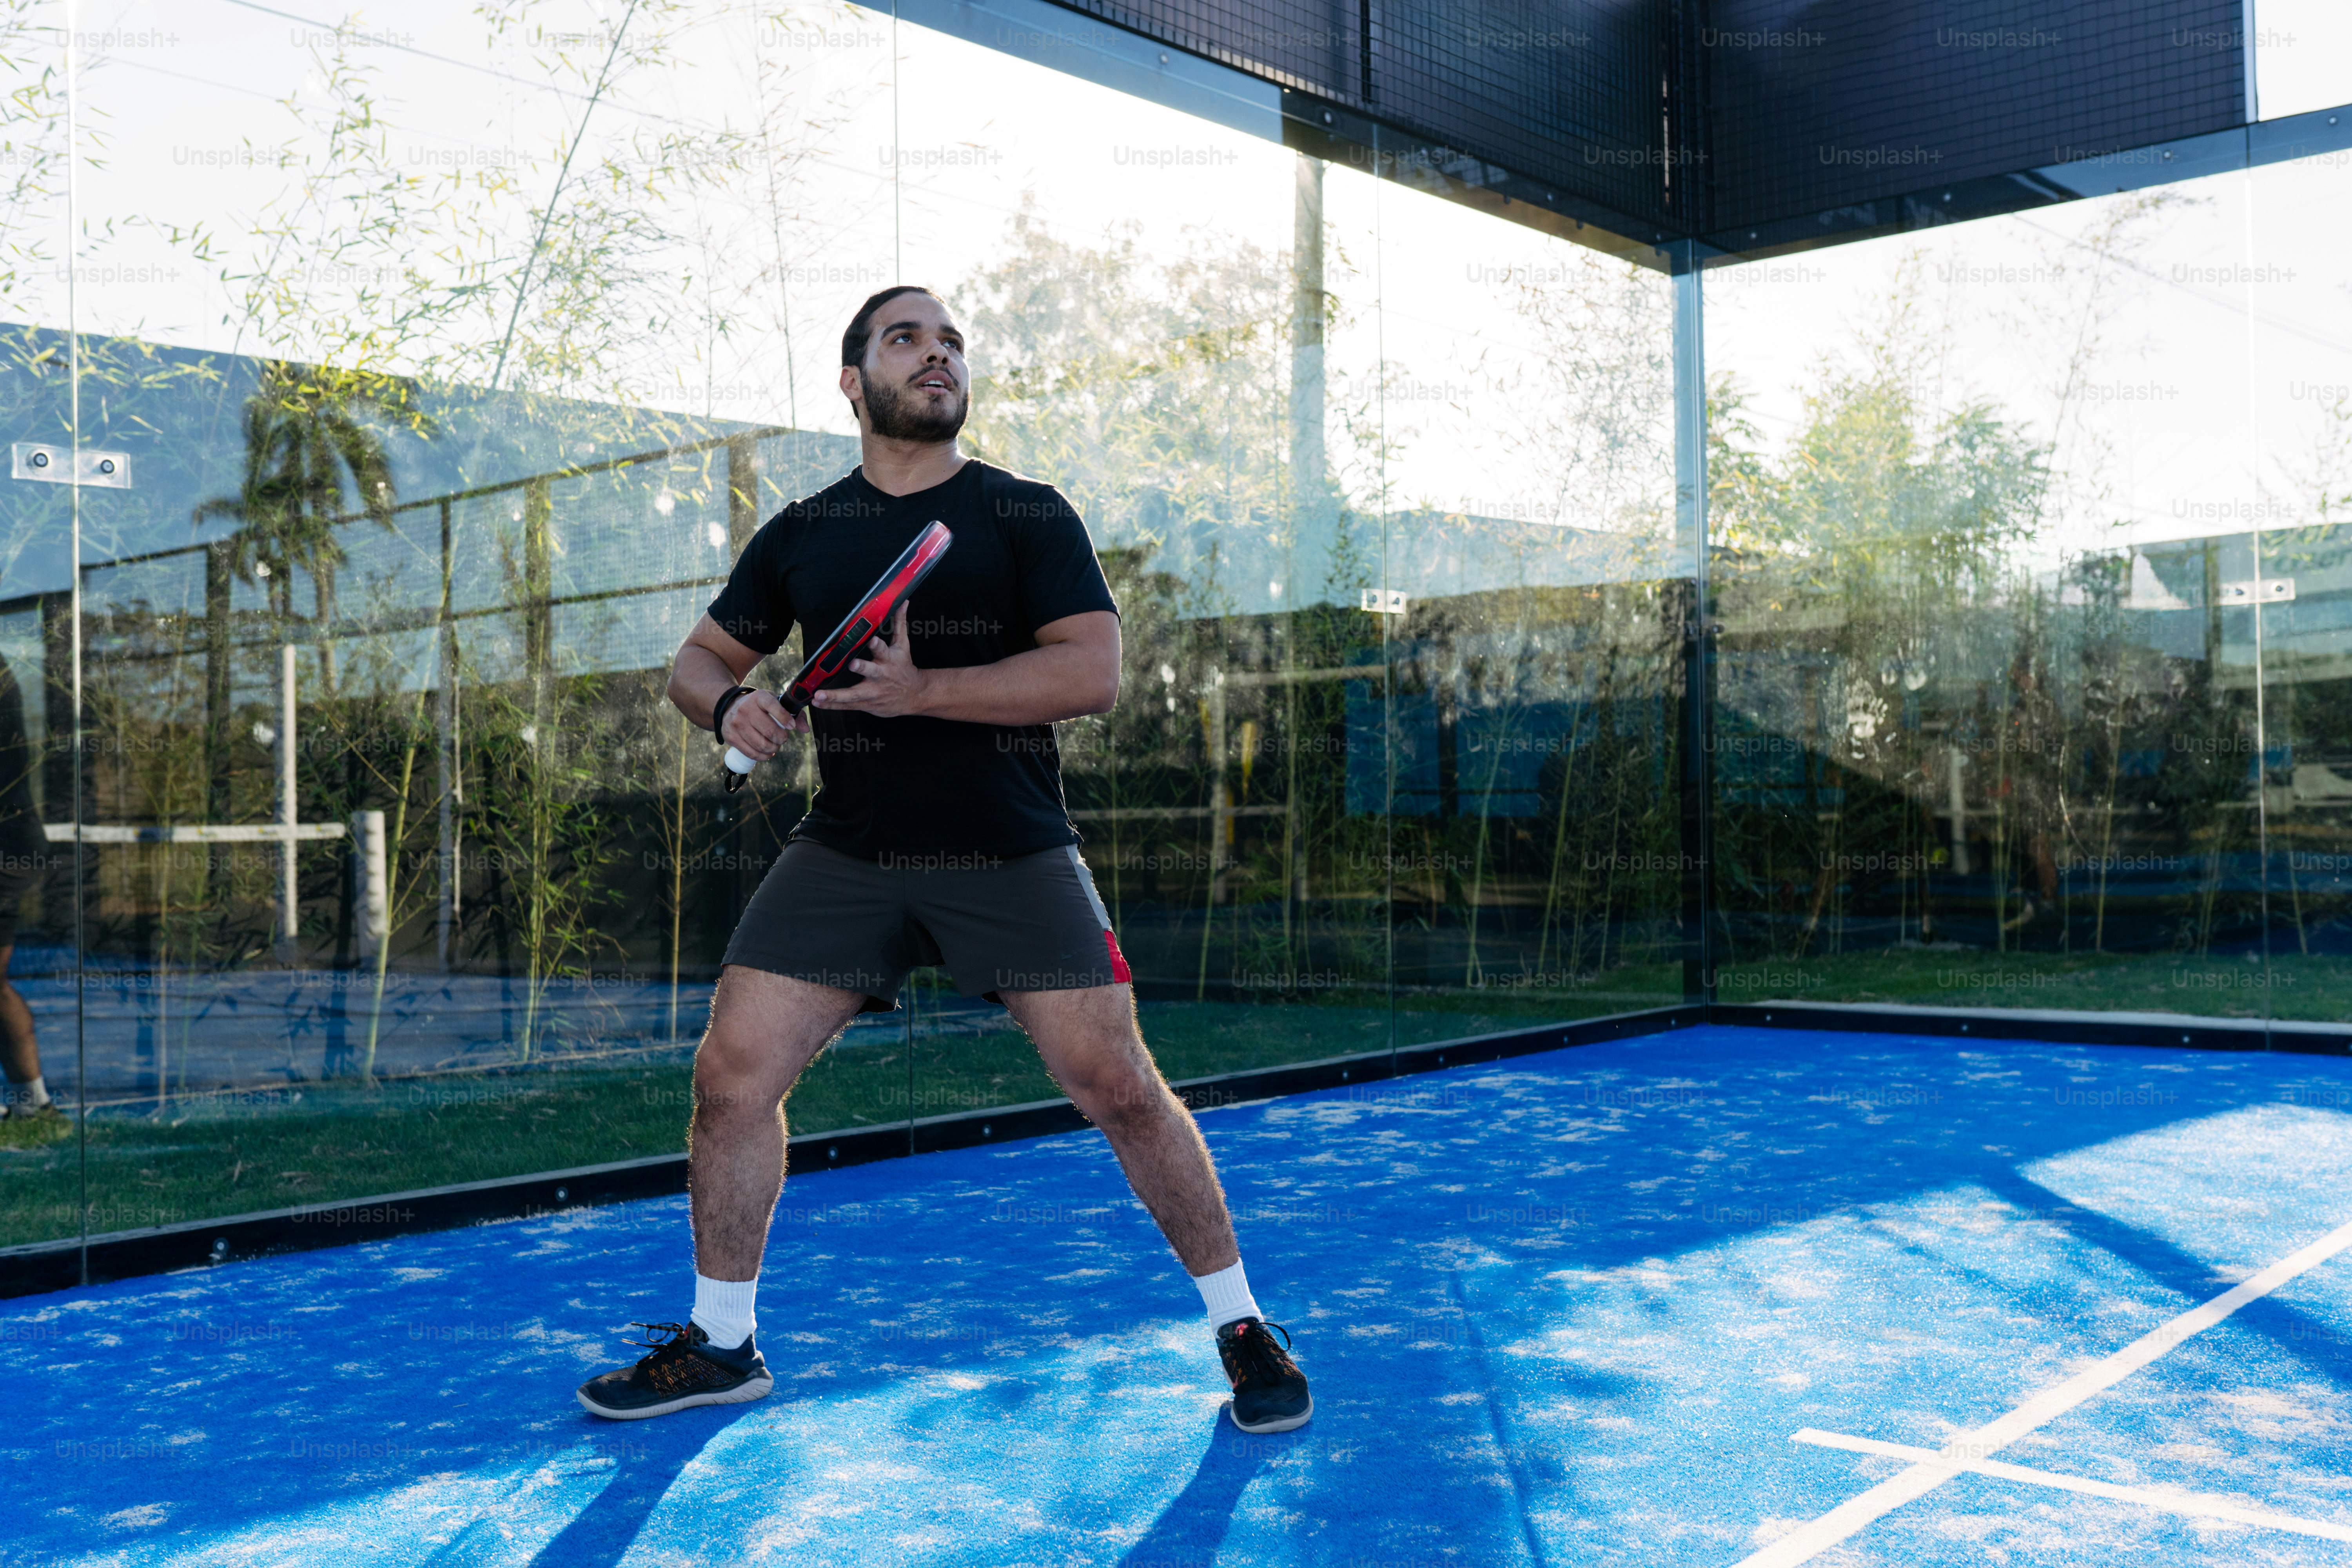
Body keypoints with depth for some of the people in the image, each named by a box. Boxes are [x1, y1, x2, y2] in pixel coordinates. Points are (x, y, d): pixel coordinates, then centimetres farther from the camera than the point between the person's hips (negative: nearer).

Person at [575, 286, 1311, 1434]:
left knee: (1118, 1088, -6)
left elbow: (1093, 670, -11)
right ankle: (721, 1343, 18)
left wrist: (922, 690, -20)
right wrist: (730, 705, -7)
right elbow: (699, 658, 18)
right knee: (732, 1073, -3)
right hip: (845, 855, 3)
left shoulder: (1027, 515, 1)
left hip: (1012, 855, -3)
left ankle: (1242, 1326, 13)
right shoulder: (800, 535, 10)